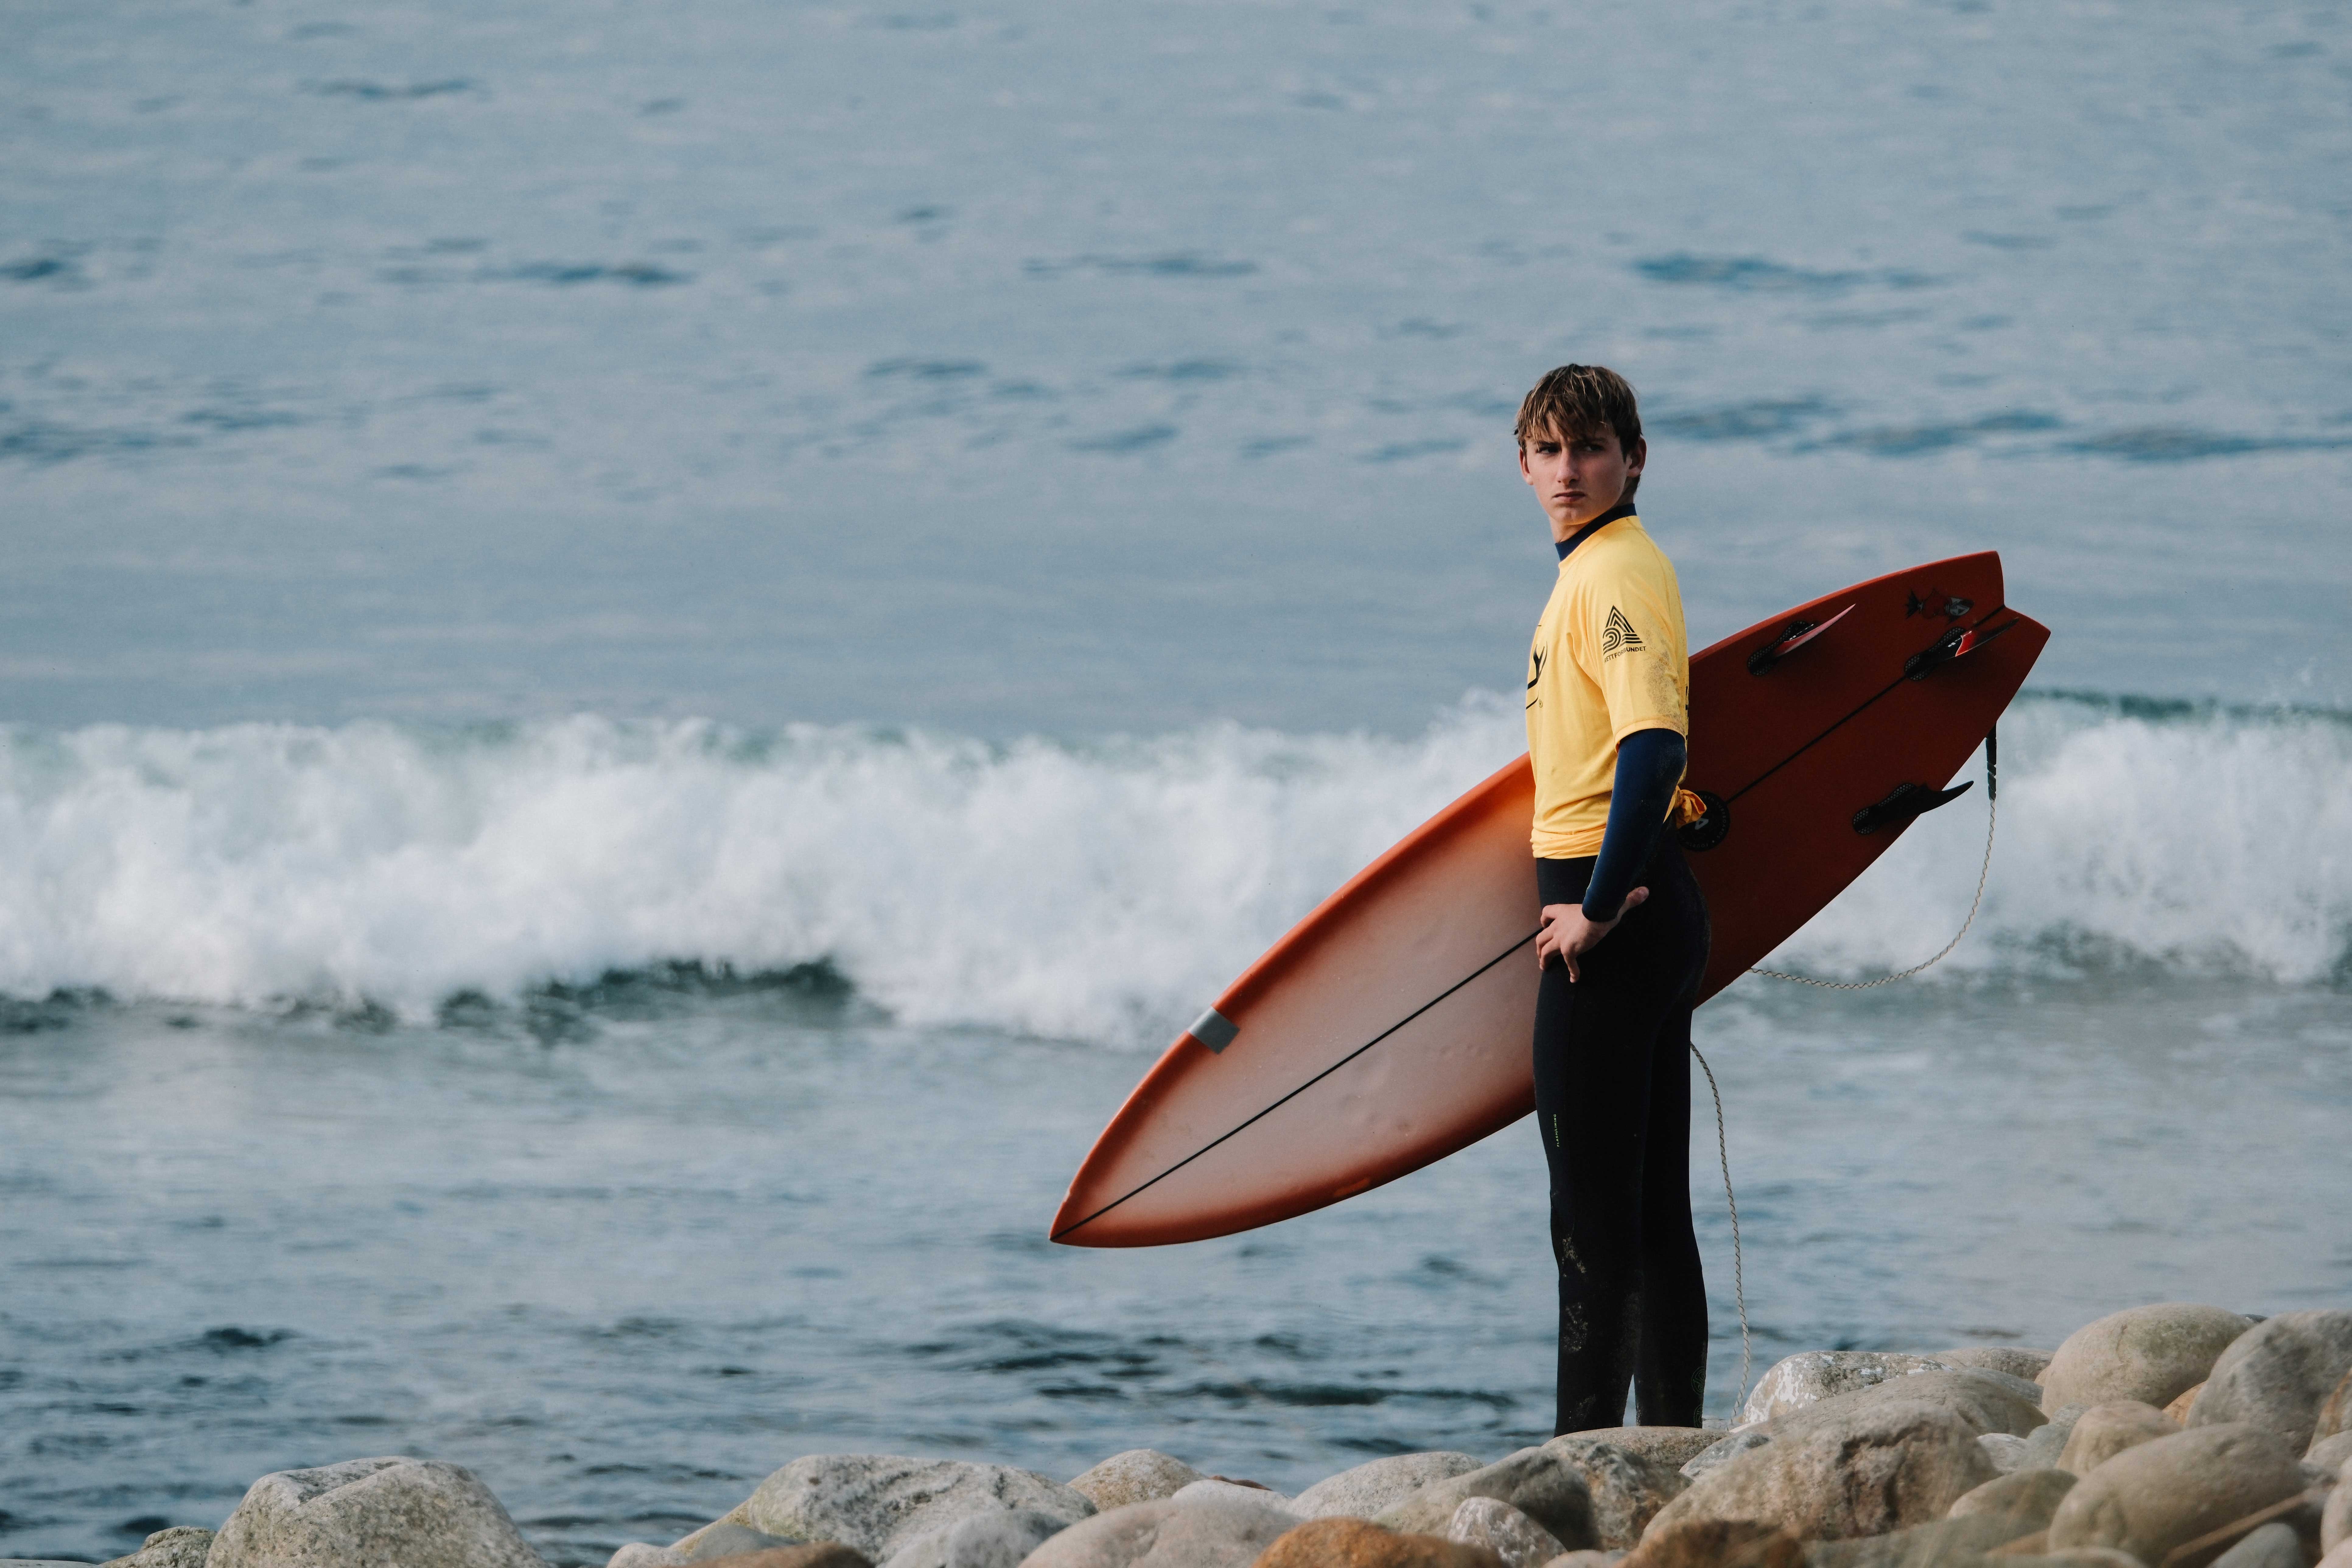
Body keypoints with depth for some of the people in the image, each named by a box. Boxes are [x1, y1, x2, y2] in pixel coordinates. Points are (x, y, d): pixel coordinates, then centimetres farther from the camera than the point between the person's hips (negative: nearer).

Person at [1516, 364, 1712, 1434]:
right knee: (1652, 1202, 12)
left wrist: (1597, 908, -23)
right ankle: (1671, 1440, 16)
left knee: (1593, 1200, -7)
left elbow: (1653, 745, -26)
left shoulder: (1617, 571, -14)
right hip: (1650, 904, 10)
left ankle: (1587, 1451, -6)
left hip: (1609, 911, -10)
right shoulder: (1595, 568, 17)